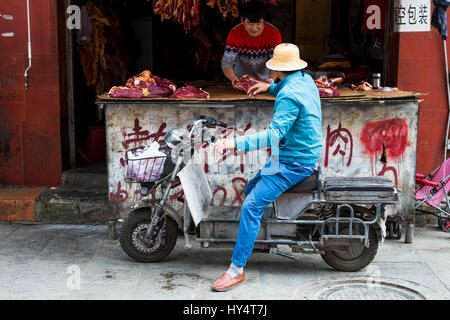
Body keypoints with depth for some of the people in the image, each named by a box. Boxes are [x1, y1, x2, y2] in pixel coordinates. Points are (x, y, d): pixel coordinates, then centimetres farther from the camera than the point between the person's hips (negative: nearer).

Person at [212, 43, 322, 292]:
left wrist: (236, 143, -37)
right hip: (305, 156, 11)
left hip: (292, 163, -10)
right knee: (251, 190, 18)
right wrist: (271, 87, 22)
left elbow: (275, 134, -32)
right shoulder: (306, 79, 8)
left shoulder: (289, 96, -22)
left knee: (252, 205, -17)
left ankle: (237, 269, -16)